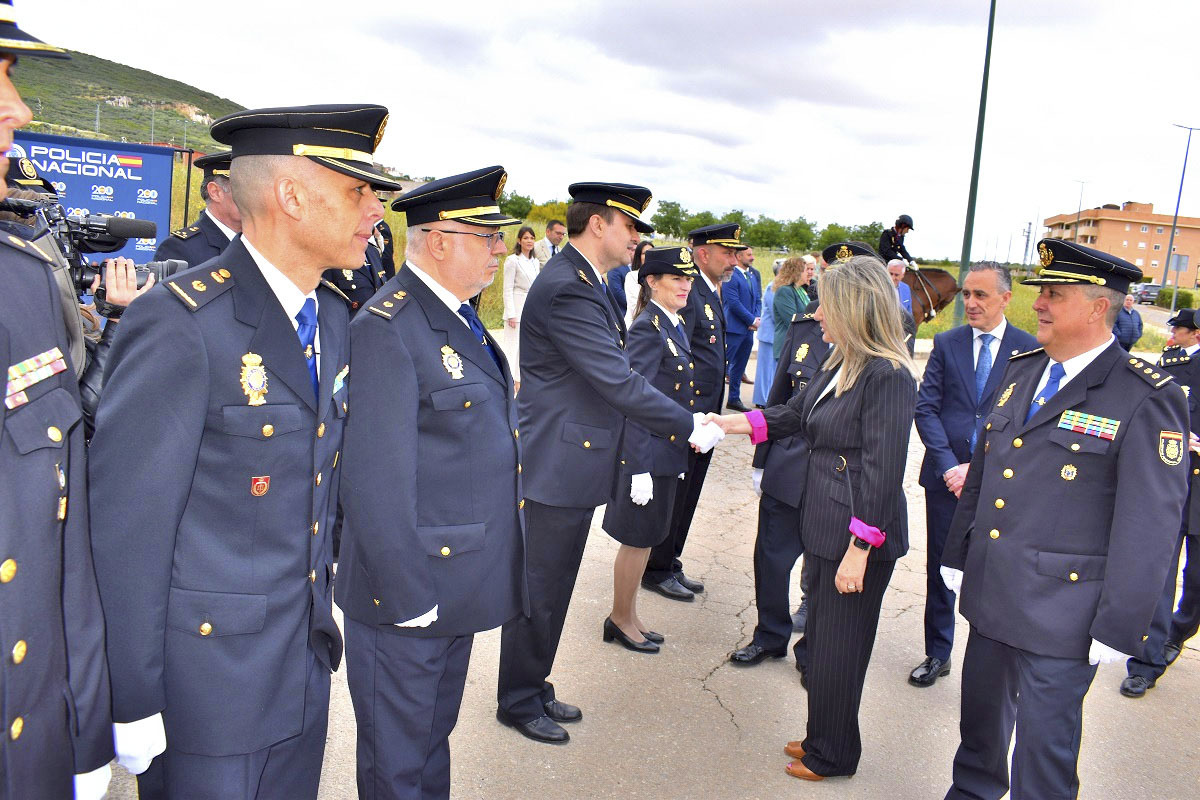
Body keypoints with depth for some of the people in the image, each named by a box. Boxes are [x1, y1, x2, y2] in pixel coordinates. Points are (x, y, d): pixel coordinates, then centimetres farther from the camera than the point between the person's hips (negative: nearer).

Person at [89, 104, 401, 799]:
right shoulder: (179, 323, -21)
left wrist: (325, 604, 13)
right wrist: (134, 703, -14)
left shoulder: (334, 319, 4)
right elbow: (126, 525, -19)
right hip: (209, 674, -7)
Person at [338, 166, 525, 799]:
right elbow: (376, 483, -25)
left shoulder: (459, 316, 8)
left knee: (435, 741, 27)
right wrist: (410, 596, -21)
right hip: (408, 589, -9)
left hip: (461, 580, 9)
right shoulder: (387, 329, -22)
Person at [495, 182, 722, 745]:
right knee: (539, 591, 6)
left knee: (551, 590, 20)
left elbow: (613, 377, 14)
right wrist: (689, 429, -14)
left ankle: (533, 689, 36)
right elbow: (619, 383, -24)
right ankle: (517, 703, 25)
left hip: (573, 464, 10)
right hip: (557, 465, -10)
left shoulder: (581, 282, 12)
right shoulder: (566, 288, -21)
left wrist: (684, 420, 8)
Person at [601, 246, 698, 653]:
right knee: (638, 539, 6)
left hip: (667, 452, 9)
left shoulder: (674, 325, 9)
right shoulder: (647, 329, -19)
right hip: (647, 453, -9)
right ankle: (620, 620, 25)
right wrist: (639, 468, -24)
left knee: (645, 539, 19)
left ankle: (628, 616, 34)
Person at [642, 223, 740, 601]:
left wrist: (712, 414, 17)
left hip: (703, 418, 10)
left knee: (686, 499, 18)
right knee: (672, 497, 3)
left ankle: (671, 565, 30)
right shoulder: (689, 295, -18)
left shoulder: (712, 295, 14)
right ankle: (657, 571, 18)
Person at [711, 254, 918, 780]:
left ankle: (832, 757, 28)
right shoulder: (841, 365, 7)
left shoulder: (888, 376, -21)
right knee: (822, 637, 20)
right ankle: (823, 741, 38)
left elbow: (883, 472, -22)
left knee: (838, 647, 7)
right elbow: (796, 415, 20)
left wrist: (859, 549, -21)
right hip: (825, 525, 9)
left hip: (859, 534, -9)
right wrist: (732, 423, 16)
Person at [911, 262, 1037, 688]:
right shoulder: (946, 344, 4)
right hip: (946, 476, 2)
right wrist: (948, 464, -11)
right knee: (940, 568, 11)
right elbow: (926, 408, 1)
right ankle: (937, 654, 28)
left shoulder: (1029, 349, -2)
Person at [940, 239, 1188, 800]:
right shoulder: (1021, 370, 7)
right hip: (988, 592, 7)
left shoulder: (1145, 399, -15)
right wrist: (958, 556, 15)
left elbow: (1149, 527, -15)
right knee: (981, 713, 23)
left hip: (1059, 614, -6)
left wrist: (1118, 628, -13)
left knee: (1044, 744, 8)